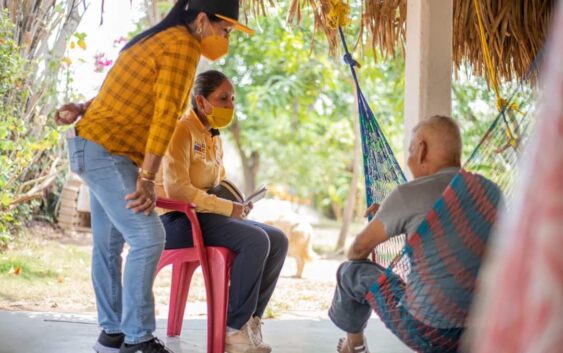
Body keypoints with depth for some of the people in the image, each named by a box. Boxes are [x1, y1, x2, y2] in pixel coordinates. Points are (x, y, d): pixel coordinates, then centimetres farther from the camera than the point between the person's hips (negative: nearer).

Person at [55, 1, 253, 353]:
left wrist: (84, 110, 2)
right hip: (106, 149, -10)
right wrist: (147, 178, -26)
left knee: (109, 243, 12)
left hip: (101, 149, 10)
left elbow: (121, 91, 16)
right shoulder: (184, 46, -16)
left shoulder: (164, 40, 15)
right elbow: (166, 115, -23)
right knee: (148, 237, -15)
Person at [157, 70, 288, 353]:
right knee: (256, 240, -27)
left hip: (205, 215, 9)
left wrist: (237, 203, 1)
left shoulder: (215, 138, 16)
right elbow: (176, 188, -22)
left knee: (277, 240, -5)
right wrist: (228, 208, -20)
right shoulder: (182, 129, -12)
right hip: (177, 218, -9)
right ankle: (234, 328, -20)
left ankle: (250, 320, -3)